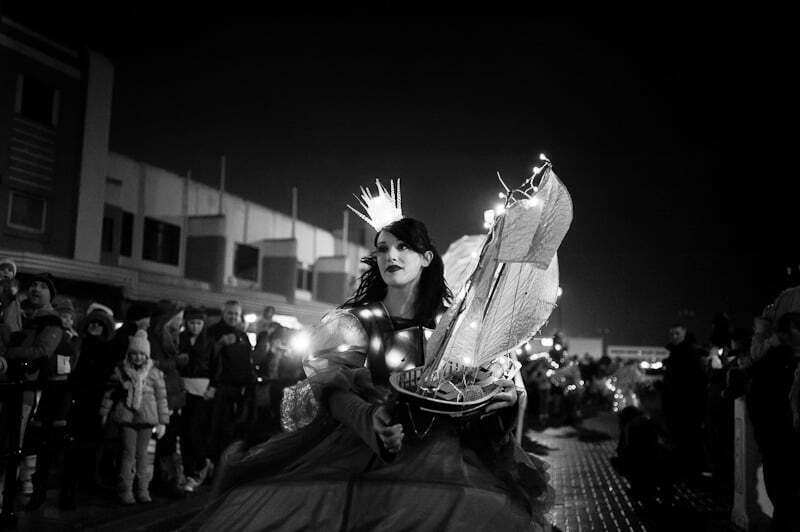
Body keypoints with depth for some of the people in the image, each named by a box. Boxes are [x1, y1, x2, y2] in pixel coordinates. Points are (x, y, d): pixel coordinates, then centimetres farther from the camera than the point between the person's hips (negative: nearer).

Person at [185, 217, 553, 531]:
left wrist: (502, 398, -9)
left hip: (436, 450, 2)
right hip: (360, 445, -1)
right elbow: (332, 389, -7)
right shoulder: (353, 322, 5)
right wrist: (369, 418, -28)